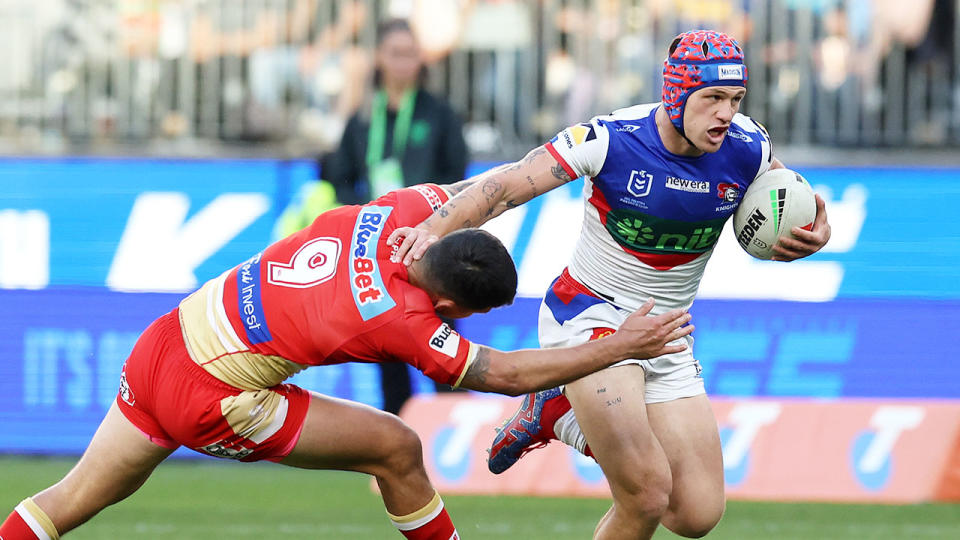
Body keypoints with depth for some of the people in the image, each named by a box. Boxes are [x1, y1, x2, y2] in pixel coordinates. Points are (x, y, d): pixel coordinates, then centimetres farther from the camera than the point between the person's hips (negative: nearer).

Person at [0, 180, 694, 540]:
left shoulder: (393, 215, -7)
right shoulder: (402, 320, -22)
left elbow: (469, 190, 16)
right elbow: (505, 375, -14)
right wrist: (623, 346, -10)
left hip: (165, 339, 7)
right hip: (211, 401, -7)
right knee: (396, 448, 2)